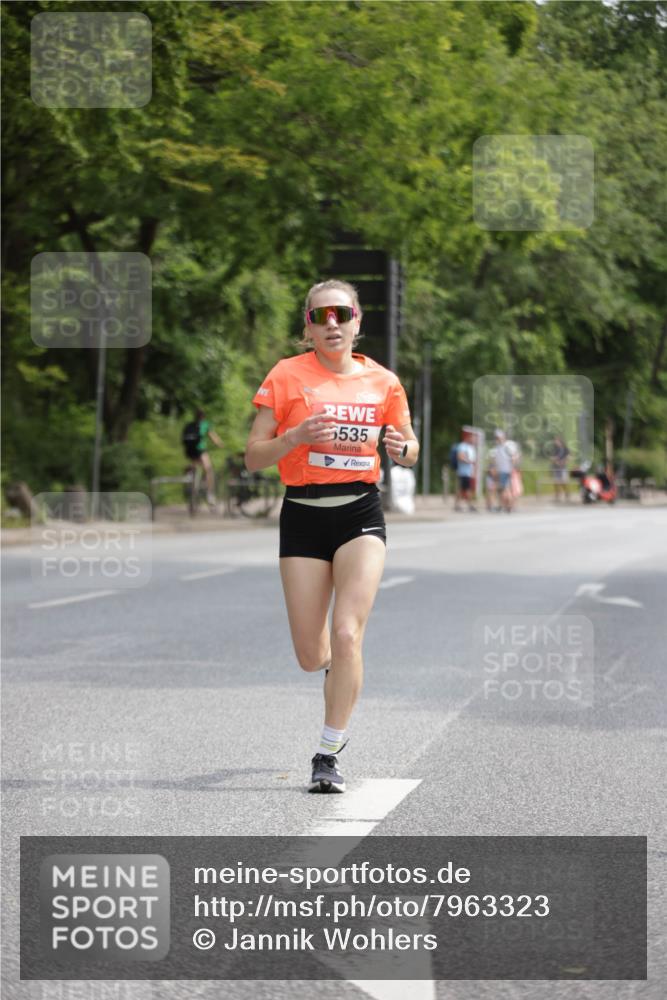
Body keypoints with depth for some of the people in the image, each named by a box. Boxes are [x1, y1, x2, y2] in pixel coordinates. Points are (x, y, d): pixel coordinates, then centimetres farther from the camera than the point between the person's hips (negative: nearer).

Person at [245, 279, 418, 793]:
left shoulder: (383, 381, 4)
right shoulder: (287, 376, -2)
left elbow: (410, 450, 17)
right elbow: (253, 458, -2)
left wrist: (401, 447, -7)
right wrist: (297, 436, -20)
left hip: (361, 513, 0)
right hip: (303, 515, 0)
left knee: (346, 634, -17)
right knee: (311, 657, 2)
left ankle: (329, 754, -5)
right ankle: (337, 665, 41)